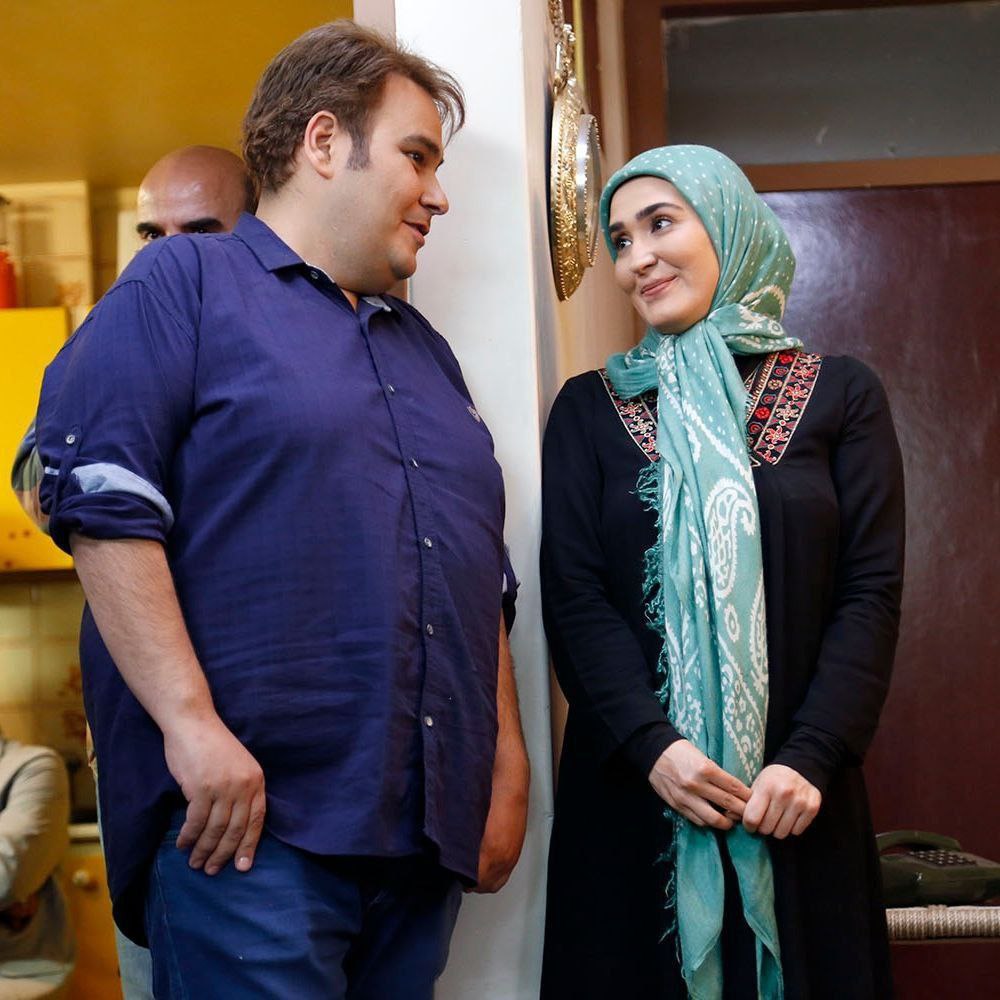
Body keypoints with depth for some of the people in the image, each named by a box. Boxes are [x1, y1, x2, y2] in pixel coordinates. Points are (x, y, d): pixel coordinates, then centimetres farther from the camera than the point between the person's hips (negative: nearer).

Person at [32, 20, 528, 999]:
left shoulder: (422, 348, 22)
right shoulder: (184, 284, 1)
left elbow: (481, 576, 22)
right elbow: (102, 503, -12)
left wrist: (508, 768, 14)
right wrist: (192, 722, -19)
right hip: (247, 820, -7)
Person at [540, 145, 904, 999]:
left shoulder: (841, 395, 5)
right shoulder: (591, 408, 7)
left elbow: (871, 592, -1)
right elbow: (574, 595, -1)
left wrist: (812, 759, -14)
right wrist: (652, 745, -15)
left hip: (794, 796, 0)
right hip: (630, 787, 0)